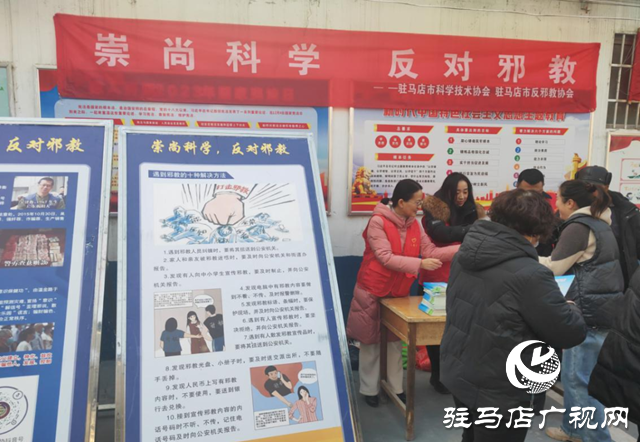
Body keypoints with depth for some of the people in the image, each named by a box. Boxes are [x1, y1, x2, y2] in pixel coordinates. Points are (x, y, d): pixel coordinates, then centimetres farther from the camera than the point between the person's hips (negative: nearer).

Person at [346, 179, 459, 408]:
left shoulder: (414, 224, 2)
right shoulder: (377, 222, -19)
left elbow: (430, 251, -2)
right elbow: (386, 258, -24)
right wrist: (420, 264, -29)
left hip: (398, 292, 6)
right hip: (372, 292, -5)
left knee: (395, 341, 13)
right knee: (370, 341, 7)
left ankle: (396, 387, 26)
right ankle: (369, 390, 22)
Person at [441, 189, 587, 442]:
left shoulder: (465, 254, -2)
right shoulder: (530, 275, -26)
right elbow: (570, 333, -17)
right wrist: (571, 310, 5)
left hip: (458, 376, 7)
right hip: (499, 392, -7)